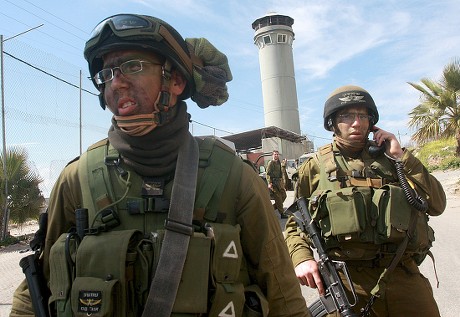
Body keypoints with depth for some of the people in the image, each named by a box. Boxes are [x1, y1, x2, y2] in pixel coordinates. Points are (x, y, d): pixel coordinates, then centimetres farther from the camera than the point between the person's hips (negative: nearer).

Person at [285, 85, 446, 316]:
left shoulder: (390, 156, 8)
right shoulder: (315, 167, 2)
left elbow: (436, 205, 1)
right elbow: (295, 225, 7)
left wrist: (401, 157, -4)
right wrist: (301, 258, -11)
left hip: (403, 275, 2)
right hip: (345, 281, -2)